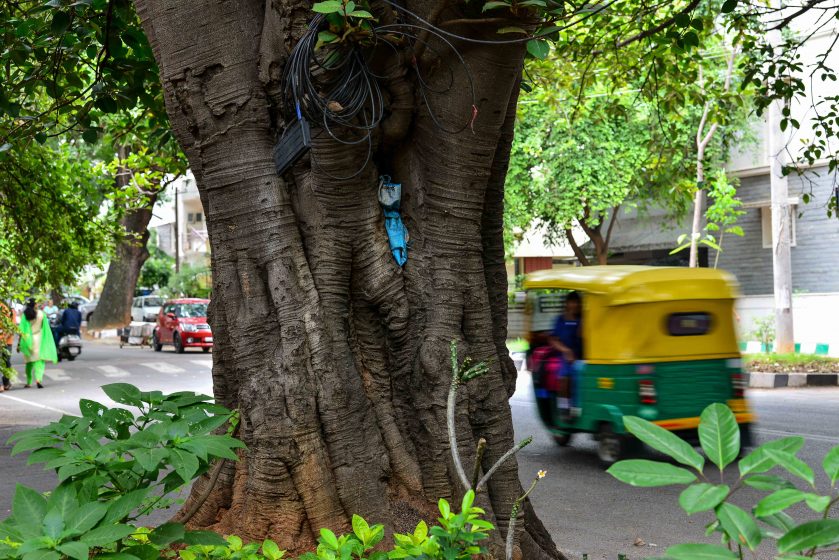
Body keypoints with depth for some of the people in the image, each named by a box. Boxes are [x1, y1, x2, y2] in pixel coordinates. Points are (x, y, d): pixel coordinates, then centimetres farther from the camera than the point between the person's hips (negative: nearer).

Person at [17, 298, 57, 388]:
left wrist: (19, 343, -5)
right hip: (39, 339, 0)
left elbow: (21, 330, -9)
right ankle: (38, 378, -22)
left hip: (28, 340, 1)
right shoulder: (41, 313, -5)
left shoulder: (25, 315, -7)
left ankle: (29, 382, 21)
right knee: (39, 361, 0)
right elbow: (46, 328, 0)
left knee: (29, 361, 15)